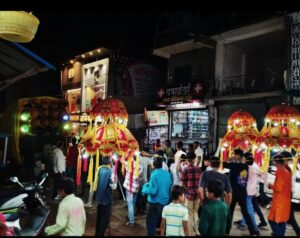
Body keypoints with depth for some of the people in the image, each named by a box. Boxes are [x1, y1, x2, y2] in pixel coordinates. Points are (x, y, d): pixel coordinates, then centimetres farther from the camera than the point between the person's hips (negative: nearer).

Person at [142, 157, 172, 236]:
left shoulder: (154, 175, -21)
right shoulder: (168, 174, -1)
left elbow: (152, 191, -23)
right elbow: (170, 187, 12)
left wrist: (145, 186, -7)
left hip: (155, 203, -6)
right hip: (165, 202, 7)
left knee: (151, 223, 6)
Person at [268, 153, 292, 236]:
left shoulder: (279, 171, -18)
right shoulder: (287, 171, 9)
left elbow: (278, 188, -22)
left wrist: (271, 186, -5)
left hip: (279, 201, -9)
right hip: (285, 201, 9)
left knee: (272, 220, -1)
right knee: (282, 220, 15)